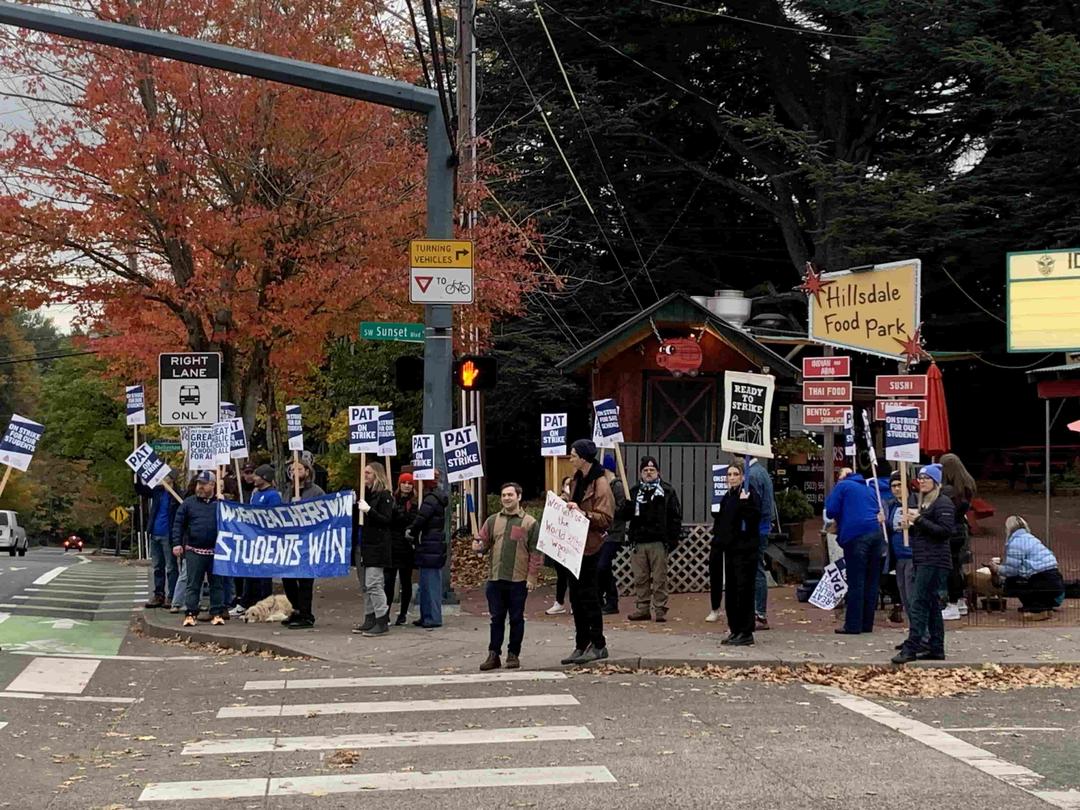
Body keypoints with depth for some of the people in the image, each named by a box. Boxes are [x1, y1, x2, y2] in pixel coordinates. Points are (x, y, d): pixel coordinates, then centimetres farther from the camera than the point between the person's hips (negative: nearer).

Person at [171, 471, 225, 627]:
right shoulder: (188, 503, 6)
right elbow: (178, 524, 5)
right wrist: (177, 543, -4)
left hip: (215, 551, 0)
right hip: (194, 551, 0)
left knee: (216, 584, 5)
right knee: (193, 584, 0)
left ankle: (217, 614, 11)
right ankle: (190, 614, 3)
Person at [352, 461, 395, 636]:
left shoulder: (384, 495, -7)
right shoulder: (364, 493, 17)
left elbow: (386, 520, -15)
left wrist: (368, 510, -22)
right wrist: (357, 507, 9)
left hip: (375, 547, -9)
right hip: (361, 546, 9)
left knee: (374, 584, -12)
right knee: (365, 585, 11)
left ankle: (382, 622, -9)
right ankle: (369, 620, 17)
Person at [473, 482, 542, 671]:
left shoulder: (530, 523, 0)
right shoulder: (492, 521, 11)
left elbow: (536, 552, -3)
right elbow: (484, 542, 13)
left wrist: (532, 577, -8)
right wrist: (478, 547, -12)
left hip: (518, 580, -3)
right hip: (495, 579, 3)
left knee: (516, 619, 6)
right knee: (496, 619, 8)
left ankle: (513, 654, 15)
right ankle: (494, 654, 13)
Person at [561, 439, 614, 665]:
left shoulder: (600, 484, -13)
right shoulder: (579, 480, 14)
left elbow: (606, 519, -19)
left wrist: (582, 513, -28)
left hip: (589, 547, -9)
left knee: (588, 596, -4)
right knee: (576, 597, 11)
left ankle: (598, 645, 5)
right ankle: (581, 646, 17)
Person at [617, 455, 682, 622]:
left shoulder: (667, 491, 3)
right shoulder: (634, 491, 13)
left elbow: (675, 517, 1)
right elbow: (625, 515, 10)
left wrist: (673, 539, -6)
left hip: (658, 542, -3)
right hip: (638, 542, 4)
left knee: (659, 578, -1)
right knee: (640, 579, 6)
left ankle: (660, 610, 3)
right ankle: (642, 609, 13)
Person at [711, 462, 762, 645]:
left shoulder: (749, 495, -8)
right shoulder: (727, 497, 15)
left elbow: (754, 519, -21)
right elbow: (720, 524, 20)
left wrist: (745, 502, -28)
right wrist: (716, 543, 12)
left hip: (745, 550, -8)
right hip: (730, 549, 8)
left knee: (744, 591, -6)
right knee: (731, 592, 10)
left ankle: (746, 633, -1)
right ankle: (735, 630, 18)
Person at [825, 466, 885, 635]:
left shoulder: (842, 486, 7)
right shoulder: (870, 488, 25)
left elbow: (831, 510, 0)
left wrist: (841, 518, 18)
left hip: (856, 535, -5)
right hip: (876, 534, 5)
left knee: (855, 583, -5)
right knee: (871, 582, 8)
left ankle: (853, 625, -6)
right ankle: (867, 624, 10)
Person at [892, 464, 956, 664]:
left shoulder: (943, 503, -8)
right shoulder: (923, 503, 20)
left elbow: (945, 531, -18)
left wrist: (919, 520, -20)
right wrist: (910, 525, 5)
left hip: (934, 562, -10)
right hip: (922, 561, 10)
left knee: (920, 603, -13)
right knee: (932, 605, 10)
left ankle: (911, 647, -16)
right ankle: (936, 649, 13)